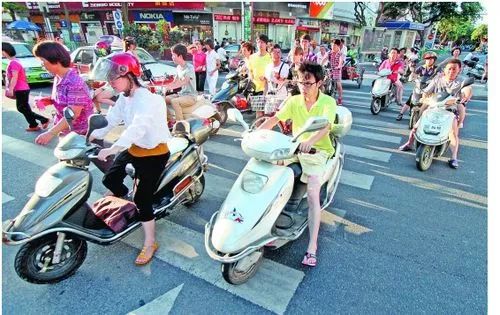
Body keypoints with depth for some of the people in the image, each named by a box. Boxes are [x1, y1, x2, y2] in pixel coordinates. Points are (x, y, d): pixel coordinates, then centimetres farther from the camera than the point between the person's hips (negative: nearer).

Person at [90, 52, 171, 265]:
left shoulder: (148, 100, -24)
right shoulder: (125, 97, 5)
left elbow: (137, 128, -37)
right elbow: (111, 119, 4)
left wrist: (111, 150, -42)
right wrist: (90, 138, -5)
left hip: (154, 154, -8)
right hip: (134, 149, 8)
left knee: (142, 199, -5)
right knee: (110, 179, 9)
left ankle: (150, 243, 12)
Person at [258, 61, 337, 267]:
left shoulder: (328, 102, -7)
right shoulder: (294, 101, 5)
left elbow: (326, 126, -26)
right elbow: (275, 119, -5)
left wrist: (310, 140, -47)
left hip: (318, 150, -4)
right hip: (296, 147, 4)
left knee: (312, 194, -21)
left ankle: (312, 246, -13)